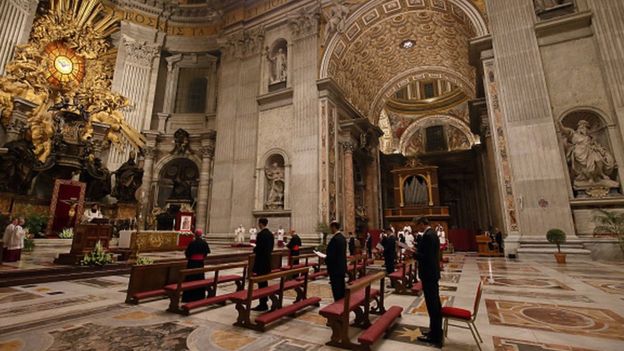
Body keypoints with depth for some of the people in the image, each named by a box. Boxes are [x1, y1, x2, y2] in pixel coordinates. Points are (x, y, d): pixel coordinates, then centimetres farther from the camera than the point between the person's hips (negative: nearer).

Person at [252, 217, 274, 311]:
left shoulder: (261, 234, -19)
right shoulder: (270, 234, 9)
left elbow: (258, 248, -21)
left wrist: (254, 249, -2)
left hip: (261, 261, -9)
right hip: (268, 260, 9)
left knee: (261, 282, -1)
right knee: (264, 281, 18)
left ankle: (262, 304, 6)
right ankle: (265, 300, 27)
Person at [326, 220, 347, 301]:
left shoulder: (334, 239, -22)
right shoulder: (342, 237, 8)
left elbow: (331, 255, -23)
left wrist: (325, 260, -4)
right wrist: (327, 258, 16)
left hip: (335, 268, -9)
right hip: (342, 267, 9)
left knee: (336, 289, 0)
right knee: (341, 288, 17)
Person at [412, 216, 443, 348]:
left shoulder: (427, 235, -22)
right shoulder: (432, 233, 10)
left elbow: (426, 257, -26)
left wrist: (413, 254, -16)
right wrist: (416, 251, 8)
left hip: (428, 274, -11)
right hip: (433, 273, 11)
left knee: (432, 305, 1)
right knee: (435, 304, 19)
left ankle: (435, 336, 13)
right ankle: (437, 332, 33)